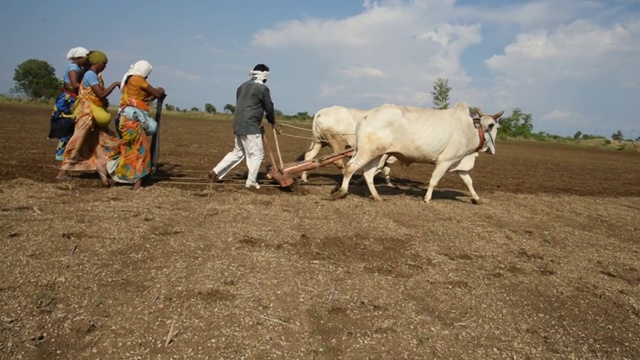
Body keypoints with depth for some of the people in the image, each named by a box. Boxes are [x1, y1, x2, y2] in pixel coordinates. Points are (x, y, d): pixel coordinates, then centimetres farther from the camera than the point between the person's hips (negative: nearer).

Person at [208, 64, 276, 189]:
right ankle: (251, 181, 4)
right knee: (257, 154, 2)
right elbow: (269, 107, -1)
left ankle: (215, 172, 16)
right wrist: (272, 120, 19)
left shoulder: (243, 86, 17)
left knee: (237, 152, 19)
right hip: (250, 126, -8)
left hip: (238, 124, 9)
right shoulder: (262, 88, -7)